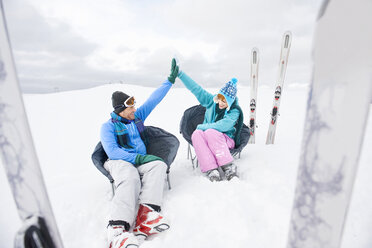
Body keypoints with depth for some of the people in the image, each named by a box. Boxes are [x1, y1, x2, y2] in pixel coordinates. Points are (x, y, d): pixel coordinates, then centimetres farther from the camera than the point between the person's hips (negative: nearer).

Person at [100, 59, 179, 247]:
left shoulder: (137, 116, 14)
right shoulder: (108, 126, 1)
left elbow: (154, 99, 13)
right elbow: (112, 151, -11)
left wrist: (170, 80, 12)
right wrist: (138, 158, -22)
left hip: (141, 160, 4)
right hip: (119, 161, -4)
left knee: (159, 165, -29)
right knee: (130, 178, -37)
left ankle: (147, 213, -43)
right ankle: (117, 228, -48)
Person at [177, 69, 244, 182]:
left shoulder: (235, 111, -8)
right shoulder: (212, 101, 3)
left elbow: (221, 126, -22)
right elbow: (196, 89, -1)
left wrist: (201, 126, -15)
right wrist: (180, 73, -6)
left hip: (225, 140, -4)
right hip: (207, 139, 4)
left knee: (210, 132, -36)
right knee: (196, 134, -31)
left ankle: (228, 167, -33)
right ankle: (211, 170, -38)